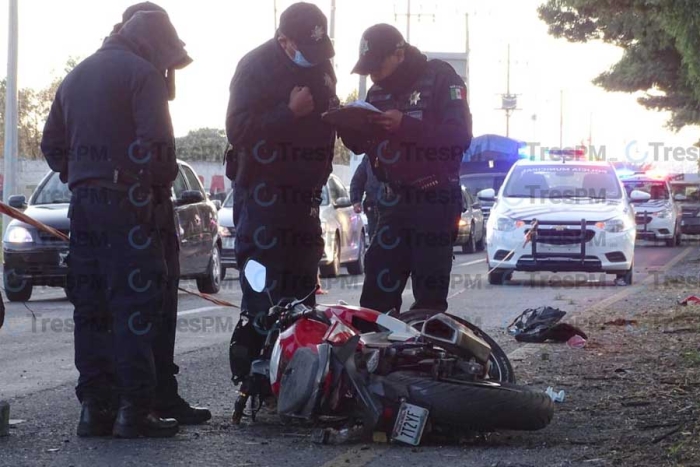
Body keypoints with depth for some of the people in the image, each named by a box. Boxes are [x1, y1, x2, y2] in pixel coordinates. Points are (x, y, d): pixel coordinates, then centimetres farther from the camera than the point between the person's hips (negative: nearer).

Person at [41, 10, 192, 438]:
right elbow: (157, 144, -15)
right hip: (127, 203, -8)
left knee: (90, 307, 10)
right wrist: (163, 182, 1)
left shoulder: (77, 76, 19)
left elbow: (52, 143, 20)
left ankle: (94, 407, 9)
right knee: (136, 305, -6)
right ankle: (135, 410, -9)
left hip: (82, 201, 8)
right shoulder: (142, 74, -7)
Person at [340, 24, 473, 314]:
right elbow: (361, 146, 16)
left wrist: (406, 125, -29)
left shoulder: (440, 78, -8)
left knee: (429, 300, -9)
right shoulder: (378, 92, 12)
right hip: (394, 201, 6)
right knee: (376, 294, 2)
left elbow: (461, 137, -19)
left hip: (435, 200, -6)